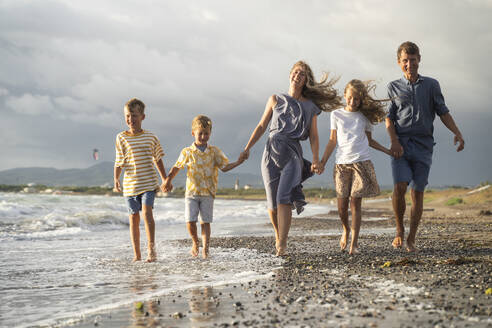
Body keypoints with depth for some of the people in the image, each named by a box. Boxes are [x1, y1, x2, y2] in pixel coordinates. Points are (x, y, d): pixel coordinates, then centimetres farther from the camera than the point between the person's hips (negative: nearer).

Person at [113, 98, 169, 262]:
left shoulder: (151, 137, 4)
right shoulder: (121, 138, 1)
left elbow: (157, 160, 14)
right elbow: (119, 162, 1)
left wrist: (165, 180, 16)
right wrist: (116, 179, -13)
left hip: (149, 182, -1)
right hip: (130, 185, 1)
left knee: (147, 211, -20)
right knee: (134, 218, 6)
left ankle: (151, 248, -15)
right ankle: (137, 255, 15)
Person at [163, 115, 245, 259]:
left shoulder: (214, 151, 4)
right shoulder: (187, 152, 2)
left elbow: (225, 167, 2)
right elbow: (176, 167, 12)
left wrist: (238, 162, -13)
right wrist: (168, 180, -1)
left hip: (208, 193, 0)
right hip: (191, 192, 0)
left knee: (205, 221, -1)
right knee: (190, 221, -8)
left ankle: (205, 248, 2)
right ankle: (195, 243, 17)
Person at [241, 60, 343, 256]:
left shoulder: (311, 106, 14)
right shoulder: (276, 99, 15)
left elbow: (313, 137, 11)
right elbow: (261, 126, 16)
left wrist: (316, 160, -4)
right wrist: (247, 148, 5)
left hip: (293, 153, -1)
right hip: (272, 150, 1)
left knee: (284, 198, -18)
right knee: (272, 202, 1)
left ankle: (282, 246, -21)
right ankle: (278, 236, 26)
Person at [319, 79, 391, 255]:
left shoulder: (365, 117, 10)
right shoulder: (336, 115, 9)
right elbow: (333, 141, 10)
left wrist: (389, 151, 12)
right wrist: (322, 161, 2)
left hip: (361, 162, 0)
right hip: (341, 163, 0)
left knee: (355, 203, -5)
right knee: (342, 204, -2)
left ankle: (354, 242, -1)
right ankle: (346, 230, 28)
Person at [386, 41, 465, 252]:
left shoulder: (431, 85, 12)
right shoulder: (393, 87, 11)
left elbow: (443, 112, 11)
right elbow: (389, 118, 6)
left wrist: (457, 133, -4)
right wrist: (394, 141, -9)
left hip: (423, 145, 1)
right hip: (400, 145, -1)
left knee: (417, 193, -1)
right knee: (400, 187, -19)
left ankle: (411, 240, 9)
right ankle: (399, 230, 3)